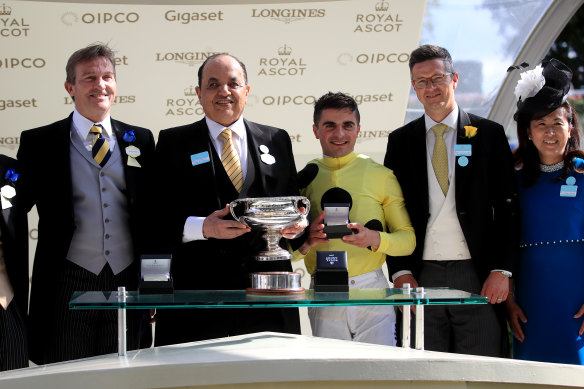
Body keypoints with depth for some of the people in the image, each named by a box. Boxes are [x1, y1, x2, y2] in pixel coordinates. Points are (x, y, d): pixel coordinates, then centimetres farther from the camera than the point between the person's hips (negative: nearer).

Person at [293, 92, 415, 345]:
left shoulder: (381, 176, 7)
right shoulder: (305, 179, 10)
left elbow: (409, 239, 6)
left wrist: (374, 239, -13)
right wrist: (306, 241, -11)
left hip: (372, 293, -1)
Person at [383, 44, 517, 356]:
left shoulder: (489, 134, 7)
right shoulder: (400, 141, 12)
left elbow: (507, 208, 3)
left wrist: (501, 270, -6)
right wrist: (401, 272, -3)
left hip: (477, 276, -1)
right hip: (421, 277, 1)